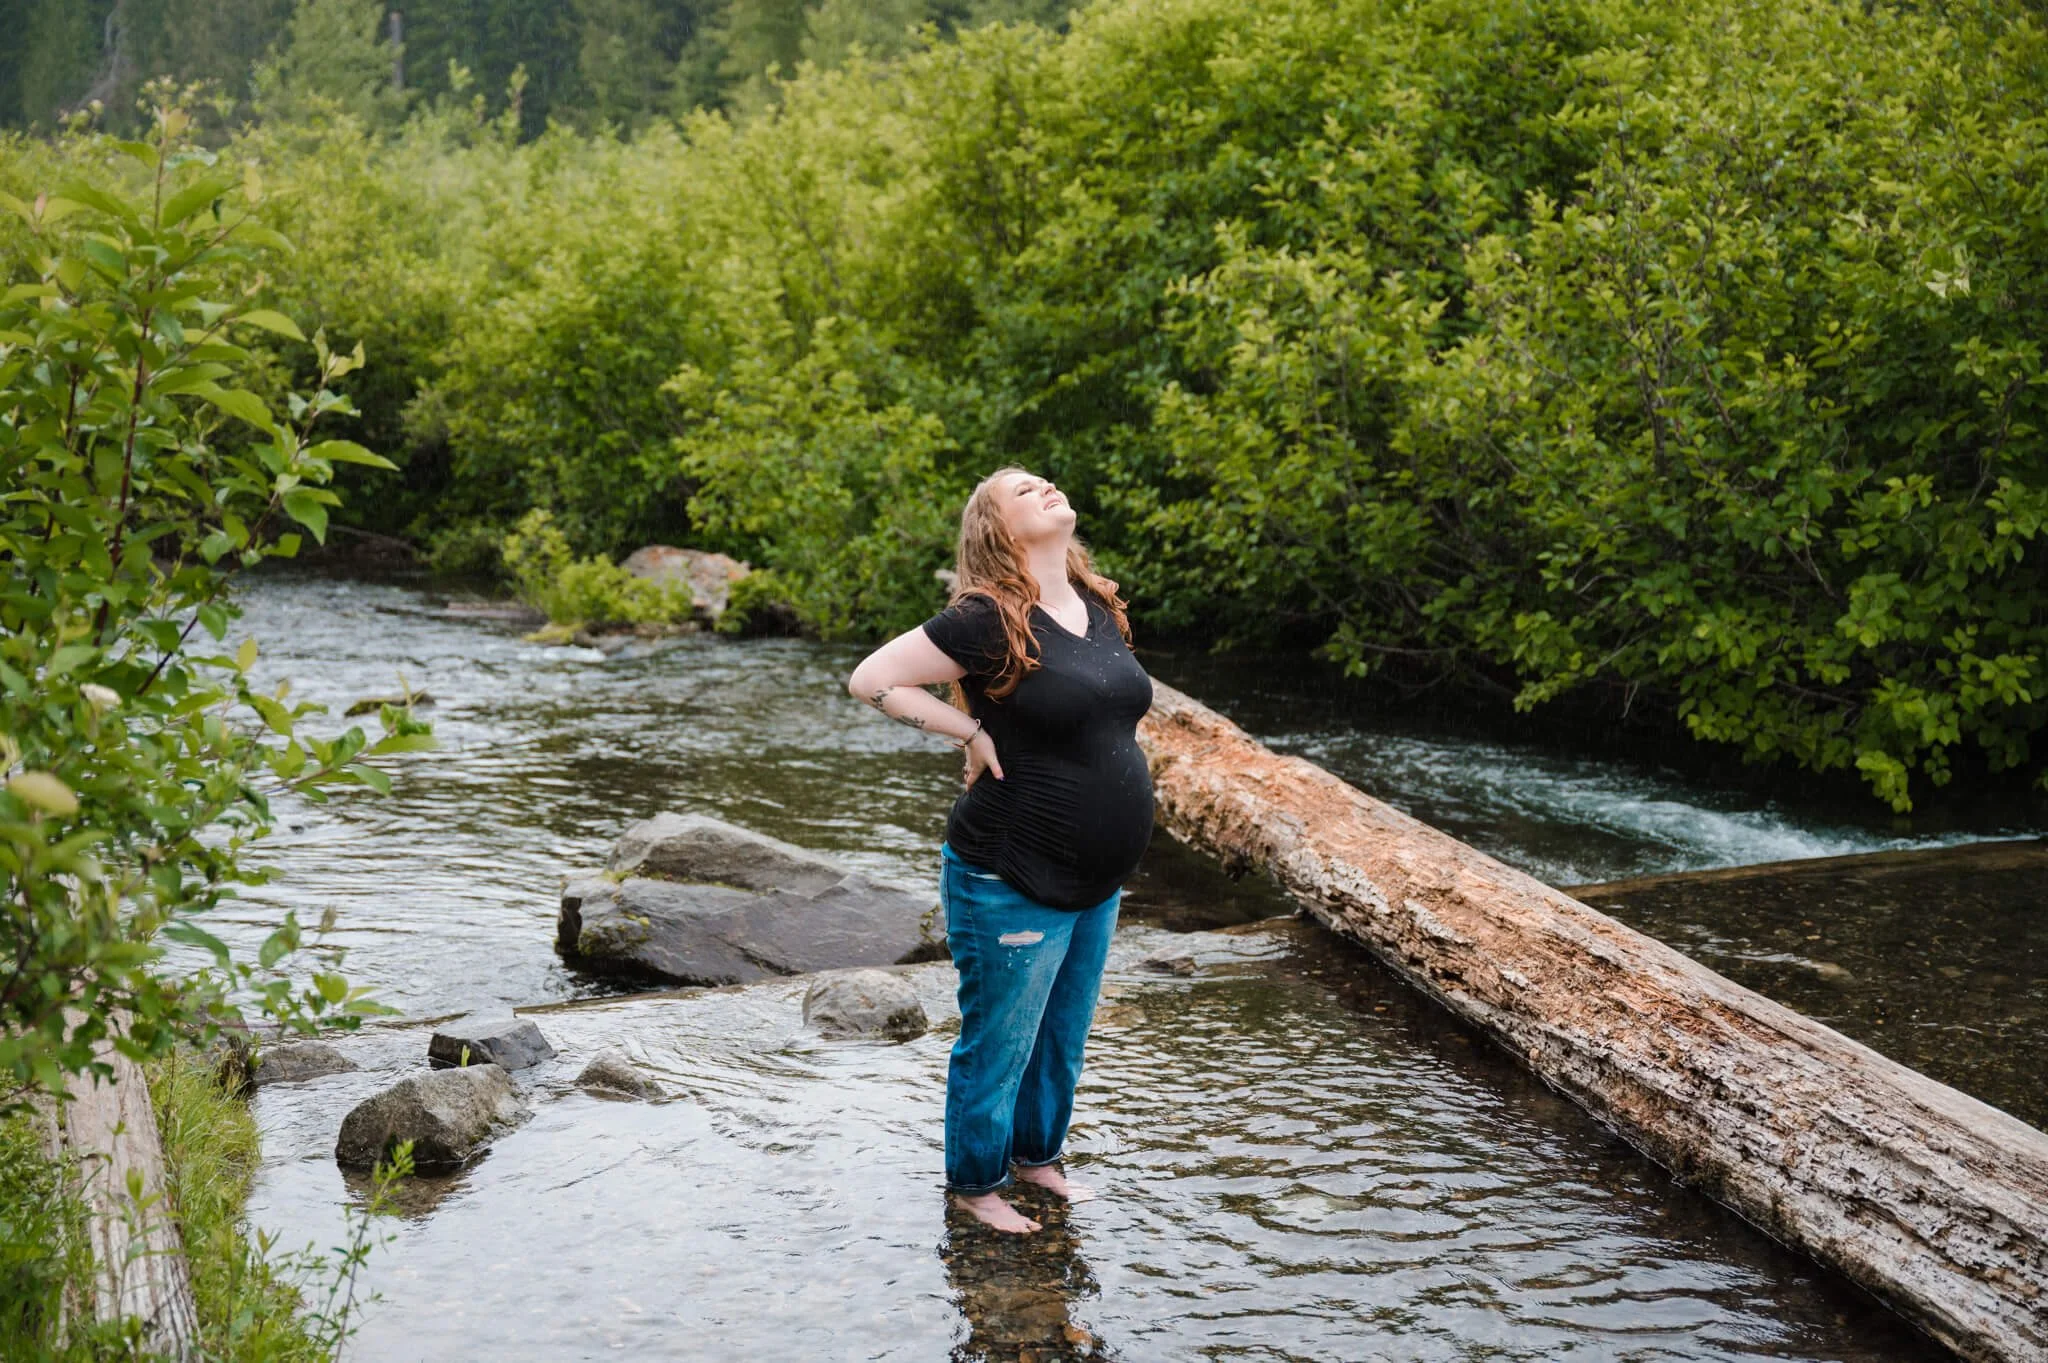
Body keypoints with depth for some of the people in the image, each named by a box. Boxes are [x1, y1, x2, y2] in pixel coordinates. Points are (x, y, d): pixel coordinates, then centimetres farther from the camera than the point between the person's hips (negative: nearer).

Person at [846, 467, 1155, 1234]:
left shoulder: (1100, 609, 5)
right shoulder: (989, 620, -18)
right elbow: (873, 679, -18)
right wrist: (971, 731, -17)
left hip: (1097, 882, 7)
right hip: (1014, 884, -7)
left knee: (1064, 1037, 21)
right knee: (999, 1044, 7)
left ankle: (1037, 1154, 42)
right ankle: (975, 1184, 26)